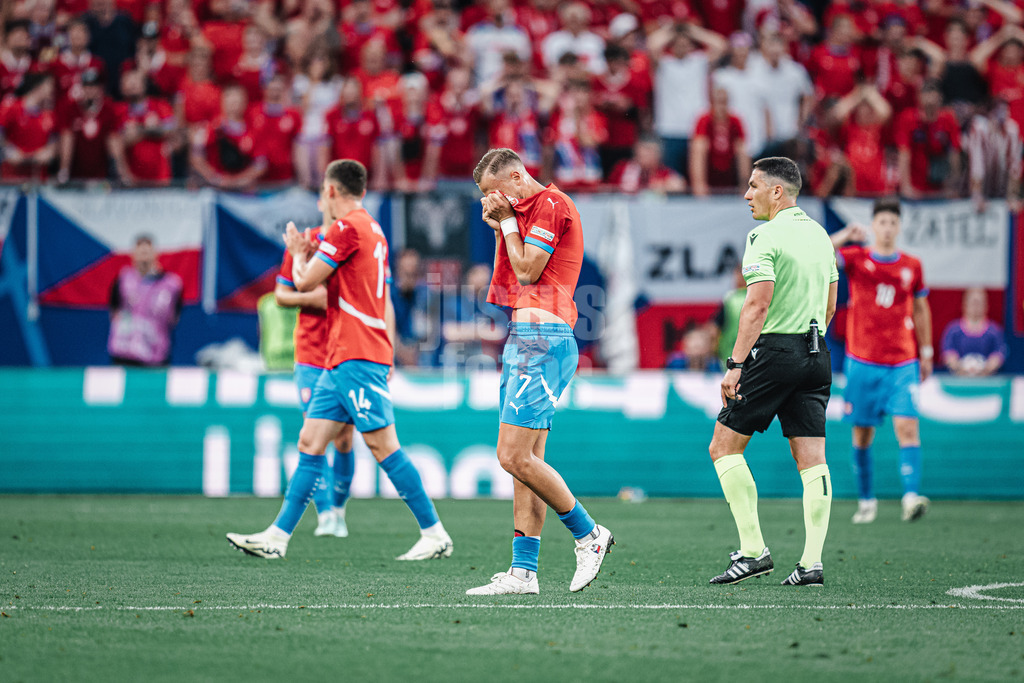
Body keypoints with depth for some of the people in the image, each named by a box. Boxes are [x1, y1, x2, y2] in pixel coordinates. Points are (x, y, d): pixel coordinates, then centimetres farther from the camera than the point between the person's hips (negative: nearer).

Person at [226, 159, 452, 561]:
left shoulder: (347, 227, -11)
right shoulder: (373, 231, 19)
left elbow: (305, 283, -9)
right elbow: (385, 304, 22)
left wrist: (297, 252, 12)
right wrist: (387, 360, 23)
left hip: (356, 358, -10)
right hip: (342, 360, 10)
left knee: (383, 445, -9)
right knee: (310, 444, 6)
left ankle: (435, 535, -6)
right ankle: (278, 537, 5)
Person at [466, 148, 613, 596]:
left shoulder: (551, 205, -9)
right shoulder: (526, 211, 21)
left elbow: (527, 271, -12)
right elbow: (514, 278, 22)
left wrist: (508, 220, -3)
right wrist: (500, 227, 11)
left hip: (542, 340, -10)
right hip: (524, 339, 10)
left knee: (514, 456, -14)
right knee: (526, 460, 6)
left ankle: (588, 534, -1)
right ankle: (523, 571, 5)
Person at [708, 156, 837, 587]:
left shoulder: (766, 238, -11)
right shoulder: (819, 235, 14)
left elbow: (757, 306, -19)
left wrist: (736, 364, -19)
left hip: (774, 352, -8)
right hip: (816, 354, 8)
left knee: (724, 447, 3)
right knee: (812, 459, 4)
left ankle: (753, 550, -4)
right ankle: (811, 562, -2)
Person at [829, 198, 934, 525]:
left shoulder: (911, 266, 7)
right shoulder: (856, 258, 1)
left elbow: (920, 309, 19)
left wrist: (926, 352, 20)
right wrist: (843, 238, -26)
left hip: (903, 364, 1)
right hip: (862, 362, 0)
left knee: (907, 427, -15)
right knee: (862, 433, 4)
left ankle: (911, 497, -24)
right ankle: (866, 501, 17)